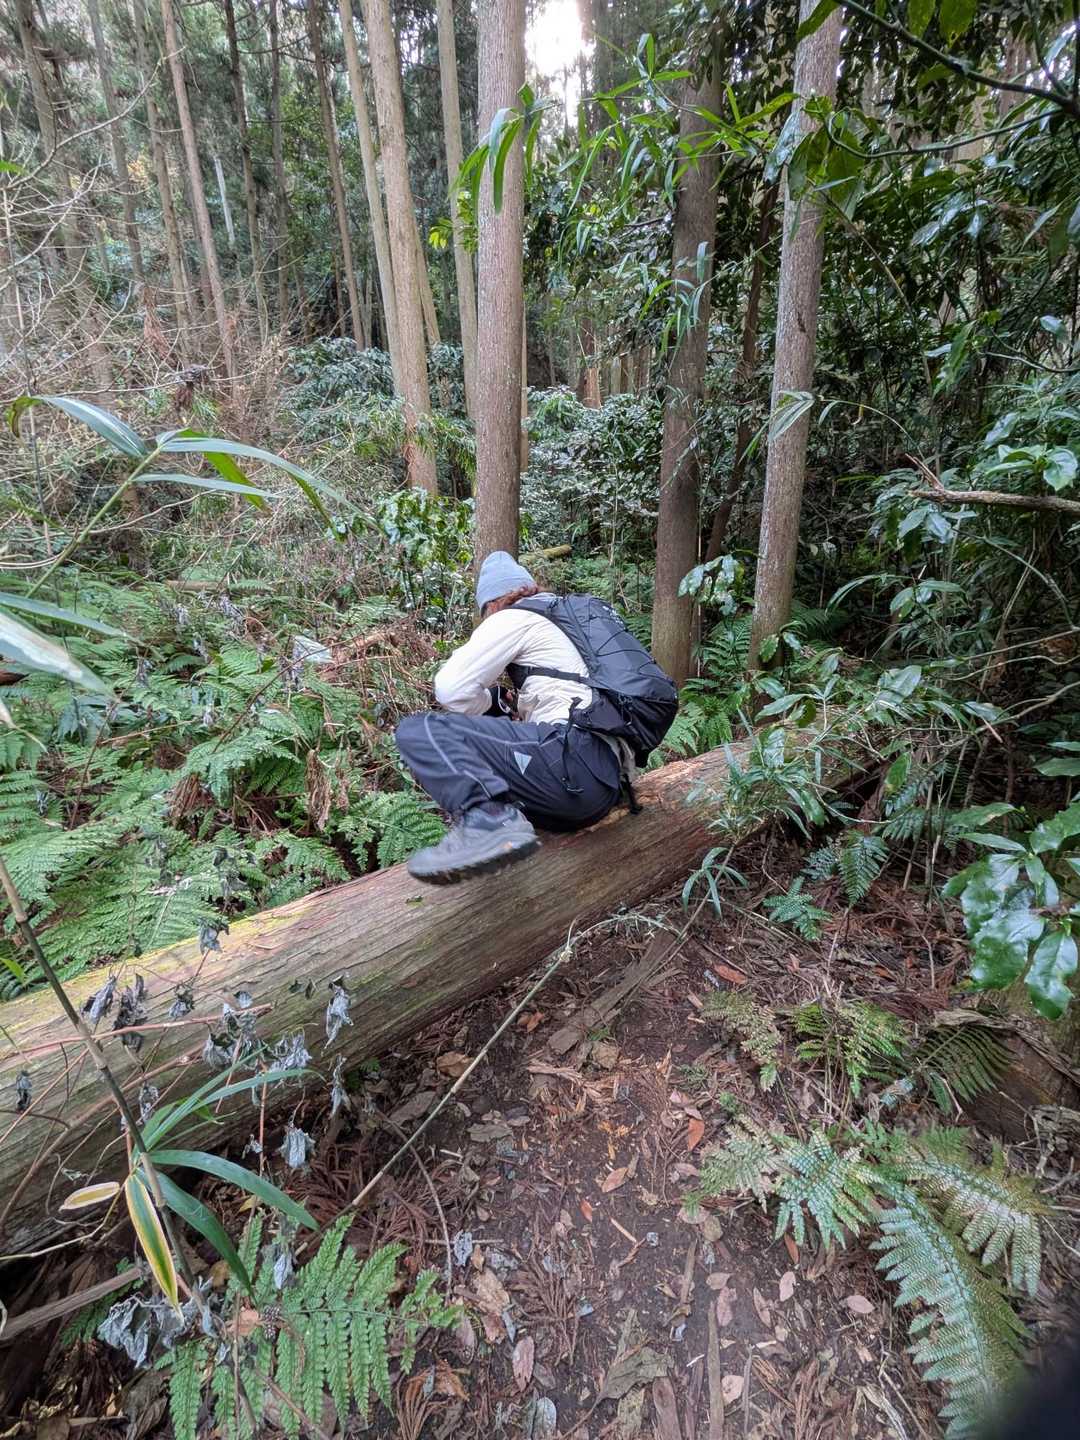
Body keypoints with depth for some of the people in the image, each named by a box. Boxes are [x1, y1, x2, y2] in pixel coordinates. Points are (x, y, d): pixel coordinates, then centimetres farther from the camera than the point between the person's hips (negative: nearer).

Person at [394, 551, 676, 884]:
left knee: (419, 731, -16)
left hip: (574, 758, -9)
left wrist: (493, 703, 18)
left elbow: (451, 690, -1)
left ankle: (488, 818, -36)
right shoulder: (570, 617, 30)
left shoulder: (513, 617, 5)